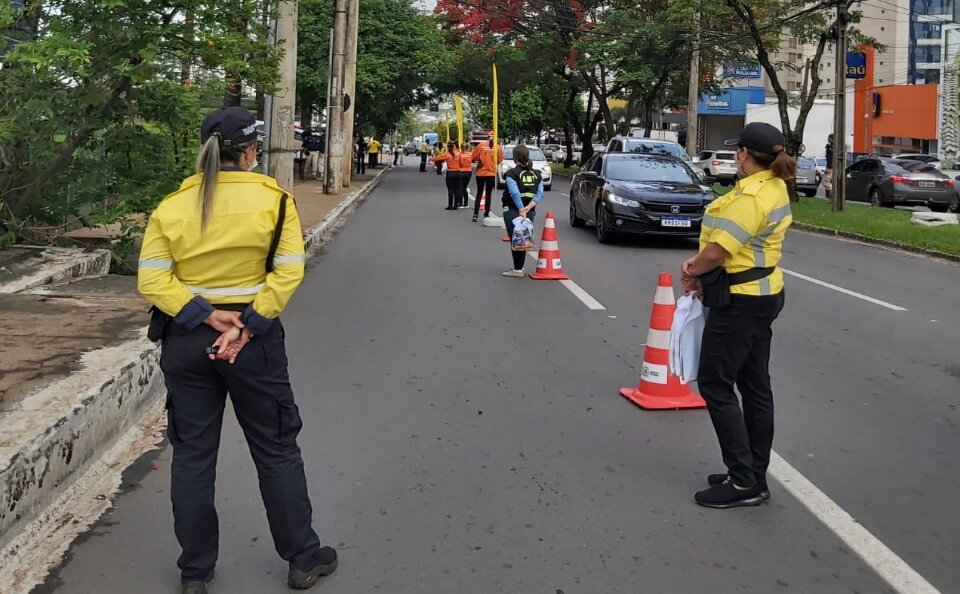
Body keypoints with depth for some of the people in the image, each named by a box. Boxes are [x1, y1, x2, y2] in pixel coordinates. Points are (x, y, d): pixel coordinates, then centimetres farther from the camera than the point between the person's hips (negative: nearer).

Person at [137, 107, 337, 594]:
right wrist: (247, 327, -15)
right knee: (276, 451, 12)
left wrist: (206, 317, -11)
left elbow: (152, 280, -9)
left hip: (186, 340, 2)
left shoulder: (172, 206, -2)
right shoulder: (274, 200, -8)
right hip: (255, 338, -2)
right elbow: (287, 273, -15)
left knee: (192, 455, 12)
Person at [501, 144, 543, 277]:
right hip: (530, 211, 6)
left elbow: (515, 194, -21)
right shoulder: (536, 174, 8)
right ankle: (520, 267, 23)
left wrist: (521, 210, -21)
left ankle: (518, 270, 0)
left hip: (513, 211, -6)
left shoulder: (512, 174, -10)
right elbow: (540, 194, -1)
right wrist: (528, 208, -10)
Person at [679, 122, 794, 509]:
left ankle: (743, 482, 1)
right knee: (755, 387, 14)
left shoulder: (752, 195, -22)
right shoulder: (774, 187, 11)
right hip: (763, 293, 10)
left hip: (741, 301, -10)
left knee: (716, 385, -2)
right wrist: (699, 266, 1)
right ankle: (755, 477, 23)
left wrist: (692, 273, -6)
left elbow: (719, 249, -25)